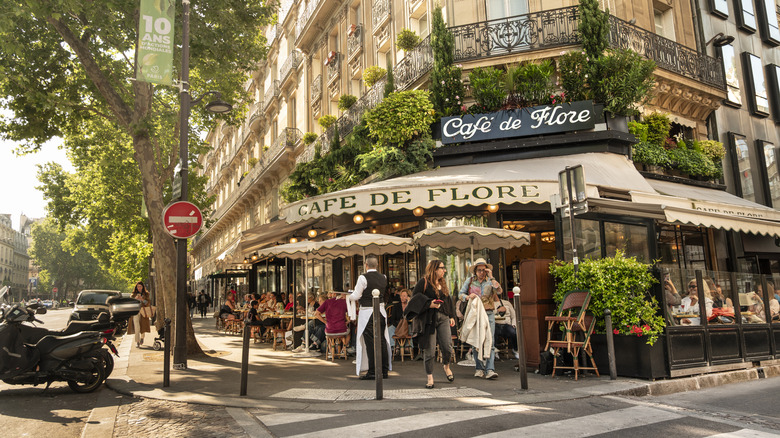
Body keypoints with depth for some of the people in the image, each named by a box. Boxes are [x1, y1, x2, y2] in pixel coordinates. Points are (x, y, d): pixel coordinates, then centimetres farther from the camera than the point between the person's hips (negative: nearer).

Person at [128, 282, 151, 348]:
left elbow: (148, 303, 2)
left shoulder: (146, 294, 10)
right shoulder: (133, 295, 11)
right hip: (135, 312, -1)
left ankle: (142, 338, 29)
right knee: (137, 328, -12)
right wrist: (135, 299, -13)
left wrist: (142, 299, -13)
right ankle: (137, 342, -12)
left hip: (143, 312, 1)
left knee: (143, 327, 0)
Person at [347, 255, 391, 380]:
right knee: (382, 341, 10)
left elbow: (356, 296, -10)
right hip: (381, 311, 6)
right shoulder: (383, 278, 6)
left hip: (367, 312, -6)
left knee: (370, 343, -1)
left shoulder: (363, 278, -12)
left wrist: (348, 297, 12)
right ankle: (384, 371, 16)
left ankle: (372, 372, 2)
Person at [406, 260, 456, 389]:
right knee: (429, 349, -1)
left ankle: (446, 367, 26)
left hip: (443, 318, 5)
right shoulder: (423, 282, -3)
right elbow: (415, 298, -5)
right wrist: (429, 304, -17)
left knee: (447, 347, -4)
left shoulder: (443, 283, 18)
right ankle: (430, 378, 11)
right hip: (428, 319, -5)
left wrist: (451, 316, 17)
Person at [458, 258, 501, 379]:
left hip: (488, 314, -1)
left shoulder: (490, 281, 7)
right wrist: (468, 296, -13)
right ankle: (479, 368, 12)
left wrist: (491, 277, -12)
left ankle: (490, 369, -13)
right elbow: (460, 294, 8)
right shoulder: (469, 281, 7)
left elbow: (499, 291, -10)